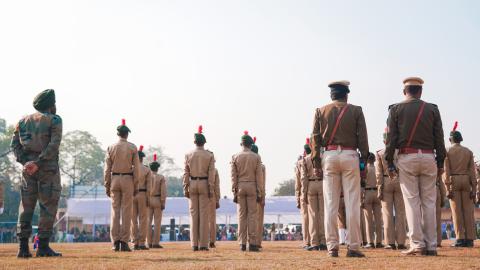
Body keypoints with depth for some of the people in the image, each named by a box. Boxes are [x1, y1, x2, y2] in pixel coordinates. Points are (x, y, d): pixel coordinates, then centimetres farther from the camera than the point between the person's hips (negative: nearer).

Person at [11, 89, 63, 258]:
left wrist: (25, 161, -3)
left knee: (26, 206, 7)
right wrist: (38, 163, -14)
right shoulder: (54, 120, 0)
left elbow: (15, 144, 7)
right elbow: (54, 145, -13)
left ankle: (23, 247, 4)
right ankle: (43, 246, -3)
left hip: (28, 167, 5)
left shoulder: (23, 121, 16)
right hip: (48, 168, -5)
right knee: (48, 206, -1)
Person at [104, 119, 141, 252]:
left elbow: (107, 168, 1)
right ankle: (124, 242, -2)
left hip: (114, 179, 2)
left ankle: (115, 242, 2)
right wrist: (135, 184, 1)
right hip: (128, 180, -2)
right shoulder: (132, 147, -1)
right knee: (126, 211, 1)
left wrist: (107, 185, 5)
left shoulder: (111, 148, 3)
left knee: (115, 211, 5)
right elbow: (136, 167, -5)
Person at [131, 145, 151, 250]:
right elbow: (148, 186, -7)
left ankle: (135, 243, 3)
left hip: (131, 195, 2)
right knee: (143, 220, 1)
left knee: (133, 220, 6)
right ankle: (142, 243, -3)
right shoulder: (147, 170, -2)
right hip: (143, 195, -2)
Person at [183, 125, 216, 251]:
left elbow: (186, 173, 1)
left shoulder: (188, 155, 2)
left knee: (193, 213, 4)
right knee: (204, 214, 0)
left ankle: (194, 244, 3)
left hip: (192, 184, 2)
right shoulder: (210, 155, -2)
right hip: (204, 184, -2)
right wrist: (211, 189, -6)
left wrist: (185, 189, 4)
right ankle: (203, 244, -2)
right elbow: (211, 174, -7)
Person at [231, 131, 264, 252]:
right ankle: (252, 244, -3)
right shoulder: (256, 157, -1)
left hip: (240, 187, 1)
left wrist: (234, 193, 2)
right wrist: (259, 194, 0)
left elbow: (233, 176, -1)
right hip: (252, 187, -1)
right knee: (252, 215, 0)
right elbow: (259, 176, -3)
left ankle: (242, 244, 3)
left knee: (242, 216, 5)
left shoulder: (235, 157, 2)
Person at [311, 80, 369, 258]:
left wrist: (316, 163, 5)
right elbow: (362, 137, 1)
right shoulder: (355, 110, 6)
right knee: (352, 203, 0)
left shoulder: (321, 111, 10)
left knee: (330, 203, 3)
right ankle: (353, 246, -1)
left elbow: (315, 138, 5)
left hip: (329, 156, 2)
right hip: (350, 155, -1)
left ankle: (332, 247, 2)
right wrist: (364, 162, 4)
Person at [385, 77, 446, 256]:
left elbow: (391, 138, -2)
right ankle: (431, 245, 6)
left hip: (406, 158, -1)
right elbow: (439, 138, 5)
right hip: (428, 157, 2)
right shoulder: (432, 109, 7)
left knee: (412, 201, 0)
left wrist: (390, 163, 1)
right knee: (429, 202, 5)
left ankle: (417, 244, -5)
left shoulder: (396, 109, 2)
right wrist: (440, 162, 10)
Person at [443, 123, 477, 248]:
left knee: (457, 210, -2)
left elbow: (446, 171, -8)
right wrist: (474, 189, 2)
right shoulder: (468, 151, 7)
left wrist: (447, 189, -8)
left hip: (453, 181, -2)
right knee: (468, 210, 3)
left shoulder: (447, 151, -1)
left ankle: (460, 238, -5)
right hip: (466, 181, 2)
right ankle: (470, 239, 1)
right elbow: (472, 172, 2)